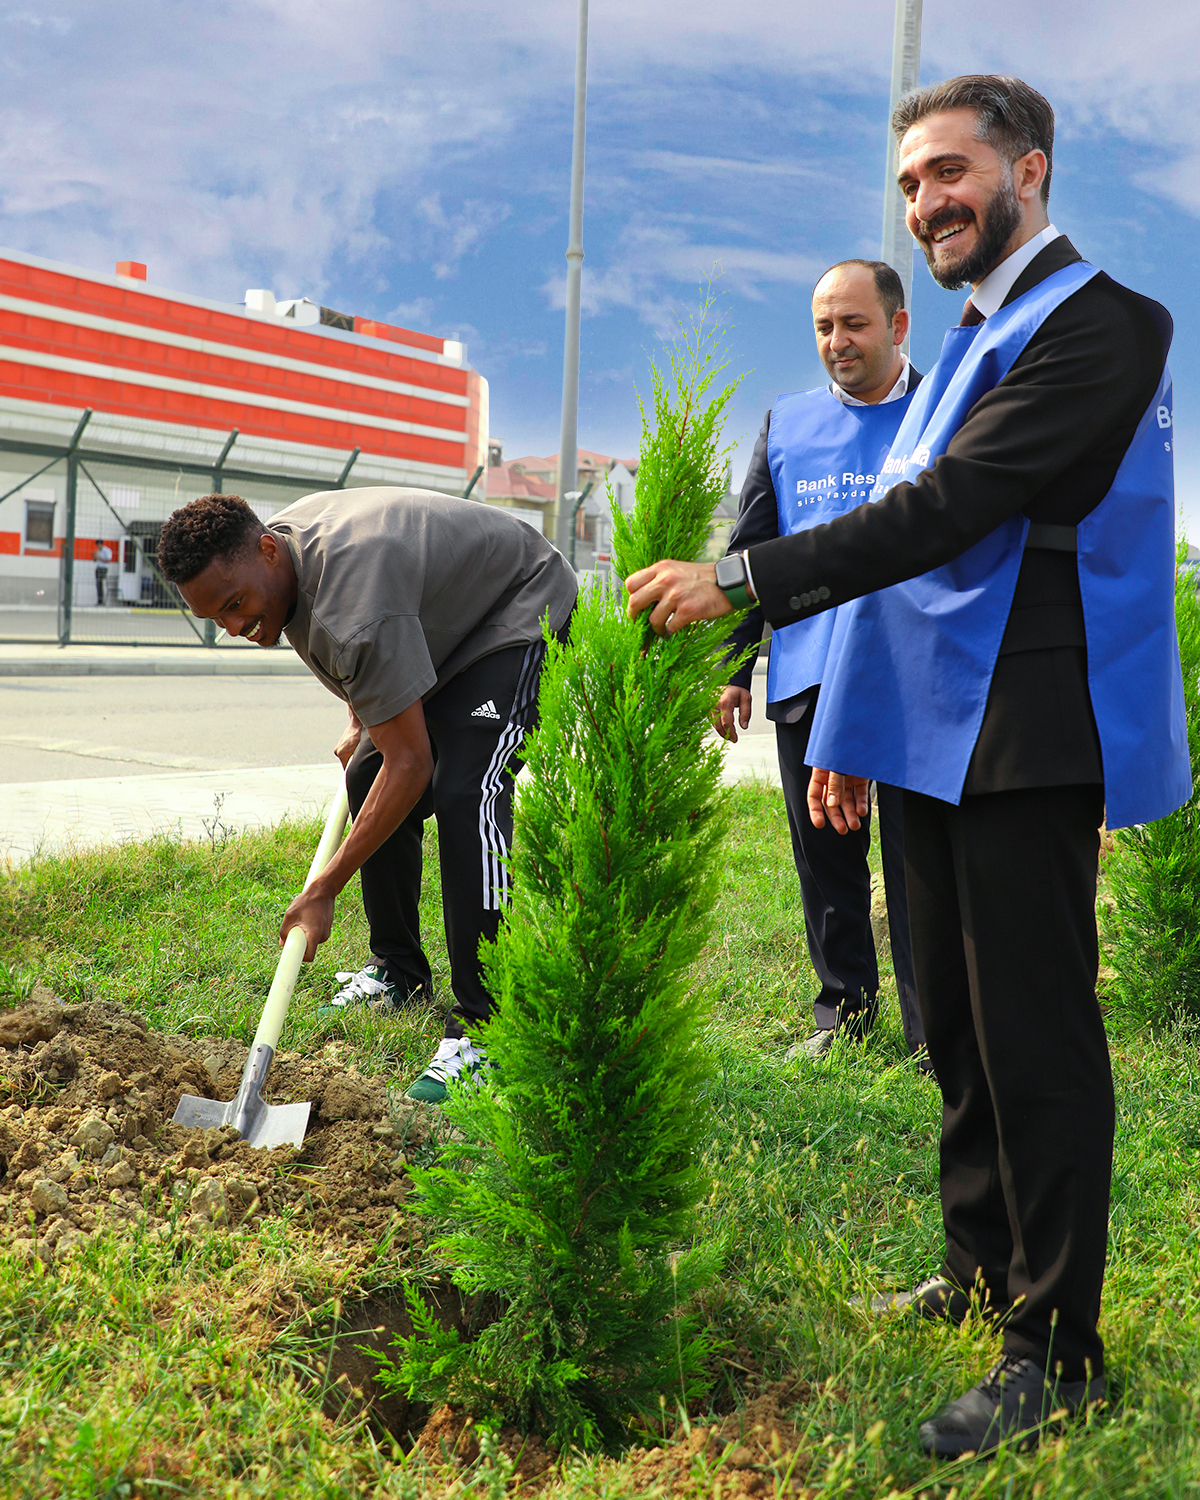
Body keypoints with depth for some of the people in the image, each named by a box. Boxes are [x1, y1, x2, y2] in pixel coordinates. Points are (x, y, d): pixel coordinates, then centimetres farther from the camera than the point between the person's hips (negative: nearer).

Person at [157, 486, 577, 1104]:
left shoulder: (353, 607, -38)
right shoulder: (281, 532, -9)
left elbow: (411, 763, -36)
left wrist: (323, 891, -32)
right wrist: (362, 723, 11)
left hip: (522, 615, -10)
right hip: (444, 622, 10)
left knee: (464, 793, -27)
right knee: (367, 777, 6)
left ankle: (482, 1028, -25)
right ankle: (400, 975, 20)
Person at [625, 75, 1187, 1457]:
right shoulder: (976, 344, 20)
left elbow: (944, 513, -22)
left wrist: (745, 582, -24)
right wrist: (852, 736, 18)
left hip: (1026, 747, -9)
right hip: (940, 742, 9)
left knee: (1034, 1039, -2)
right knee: (959, 1032, 17)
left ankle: (1058, 1349, 12)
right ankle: (982, 1274, 33)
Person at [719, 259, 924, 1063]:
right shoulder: (787, 424, 13)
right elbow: (750, 551, 16)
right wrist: (733, 668, 11)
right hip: (806, 680, 4)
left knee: (917, 858, -1)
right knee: (825, 856, 11)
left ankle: (934, 1028, 10)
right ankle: (845, 1007, 27)